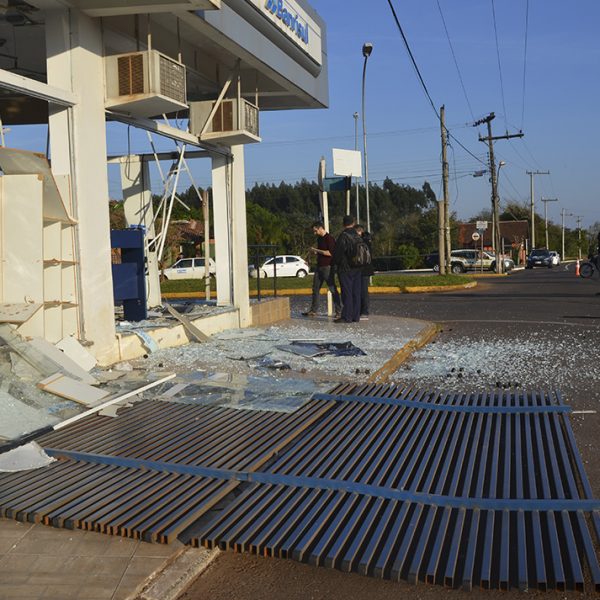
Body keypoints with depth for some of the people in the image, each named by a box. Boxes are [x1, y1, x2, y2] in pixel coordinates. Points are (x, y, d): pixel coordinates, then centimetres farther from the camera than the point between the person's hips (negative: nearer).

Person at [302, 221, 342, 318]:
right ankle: (313, 310, 16)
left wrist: (316, 250, -15)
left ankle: (339, 311, -2)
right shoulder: (319, 239, 16)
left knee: (333, 289, -6)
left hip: (327, 267, -9)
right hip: (319, 267, 9)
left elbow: (330, 253, -19)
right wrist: (314, 252, 7)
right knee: (315, 289, 10)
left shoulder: (330, 238, -11)